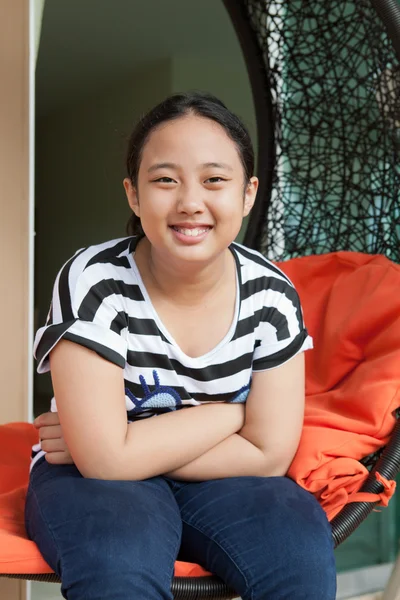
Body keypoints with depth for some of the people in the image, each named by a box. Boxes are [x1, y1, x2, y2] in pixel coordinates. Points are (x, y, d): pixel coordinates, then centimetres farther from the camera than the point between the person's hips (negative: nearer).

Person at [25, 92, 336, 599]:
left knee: (302, 547, -27)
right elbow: (105, 459, -24)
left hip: (216, 481, 3)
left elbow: (269, 454, -10)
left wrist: (139, 448, -17)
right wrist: (233, 409, -15)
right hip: (95, 480, -2)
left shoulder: (271, 295, -10)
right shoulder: (93, 283, -19)